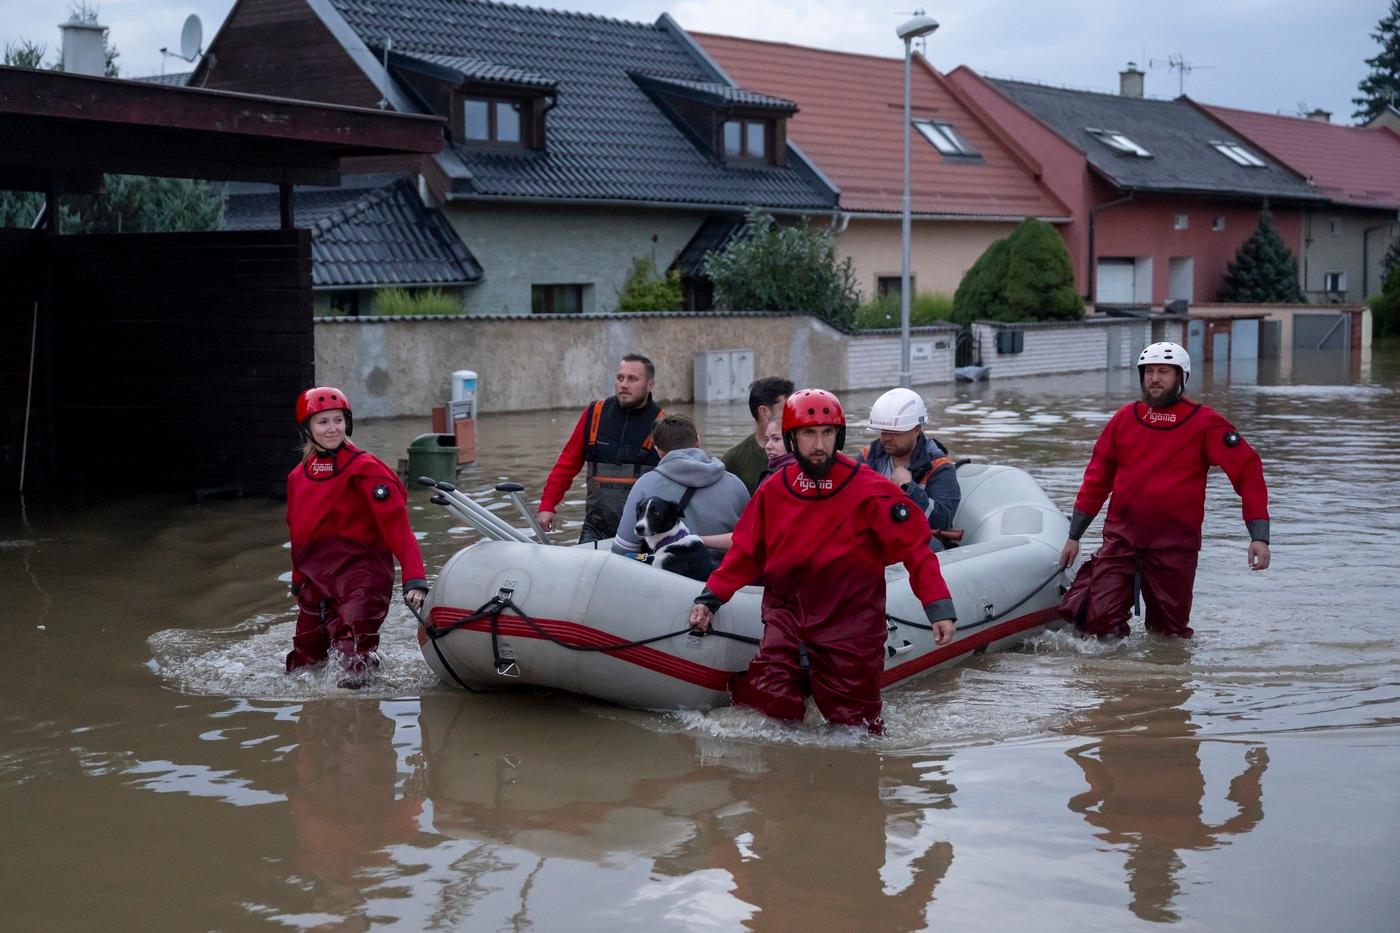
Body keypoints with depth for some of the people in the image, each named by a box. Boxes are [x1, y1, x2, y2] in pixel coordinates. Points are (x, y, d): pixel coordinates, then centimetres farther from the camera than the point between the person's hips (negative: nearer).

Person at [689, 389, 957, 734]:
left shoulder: (870, 491, -9)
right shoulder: (772, 492, 2)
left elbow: (915, 549, -8)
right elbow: (746, 553, 11)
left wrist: (939, 607, -15)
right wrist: (710, 598, 3)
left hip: (850, 626, -2)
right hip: (787, 619, 2)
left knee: (854, 723, 3)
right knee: (771, 708, -10)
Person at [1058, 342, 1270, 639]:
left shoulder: (1204, 423, -3)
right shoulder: (1125, 417, 7)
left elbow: (1248, 471, -5)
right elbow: (1097, 477, 13)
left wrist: (1259, 536, -14)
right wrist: (1074, 536, 12)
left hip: (1175, 546, -2)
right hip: (1120, 539, 2)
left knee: (1170, 632, 8)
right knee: (1100, 622, -9)